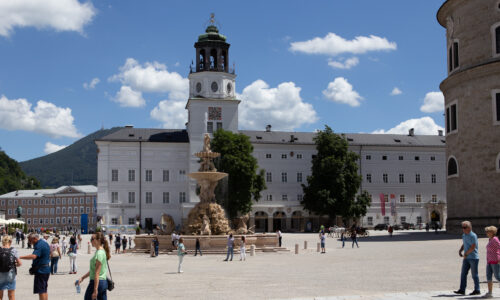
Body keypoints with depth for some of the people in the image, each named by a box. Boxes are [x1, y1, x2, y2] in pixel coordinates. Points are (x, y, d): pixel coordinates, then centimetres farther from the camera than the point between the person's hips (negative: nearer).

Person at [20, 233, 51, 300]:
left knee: (40, 290, -7)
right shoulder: (45, 243, 14)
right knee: (44, 290, 16)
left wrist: (20, 257, -34)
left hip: (40, 270, -10)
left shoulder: (39, 245, -18)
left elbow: (33, 256, -34)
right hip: (46, 269, 10)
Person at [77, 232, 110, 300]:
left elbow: (97, 273, -21)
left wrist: (95, 290, -22)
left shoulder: (99, 253, -17)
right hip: (104, 282, 9)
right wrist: (82, 278, 23)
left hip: (97, 282, -9)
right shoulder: (102, 251, 13)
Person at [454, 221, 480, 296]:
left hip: (473, 258, -8)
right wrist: (460, 250, 6)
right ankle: (462, 290, 6)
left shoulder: (473, 236, -14)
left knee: (474, 275, 0)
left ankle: (477, 290, 10)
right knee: (463, 274, 4)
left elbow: (473, 247, -18)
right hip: (466, 258, 8)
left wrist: (466, 254, -10)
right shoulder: (464, 235, 11)